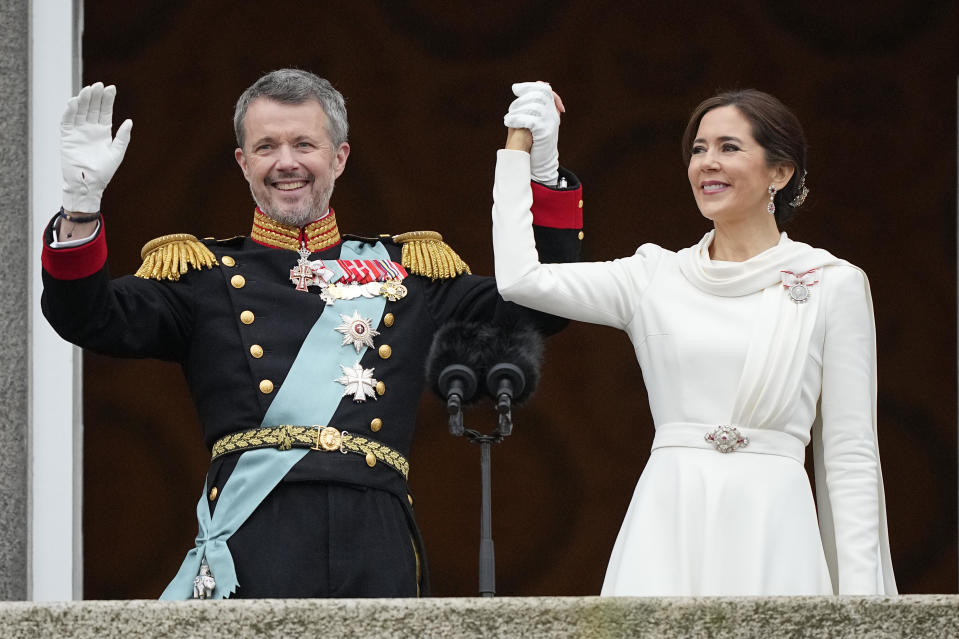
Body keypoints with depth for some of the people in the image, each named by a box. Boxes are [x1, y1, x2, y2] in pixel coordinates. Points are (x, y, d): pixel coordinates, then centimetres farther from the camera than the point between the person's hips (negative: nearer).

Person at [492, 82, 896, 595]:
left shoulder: (834, 285, 5)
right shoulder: (657, 276, 12)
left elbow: (850, 455, 4)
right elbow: (519, 278, 2)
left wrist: (860, 590, -4)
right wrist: (520, 143, 10)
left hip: (771, 532, -2)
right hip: (668, 531, 2)